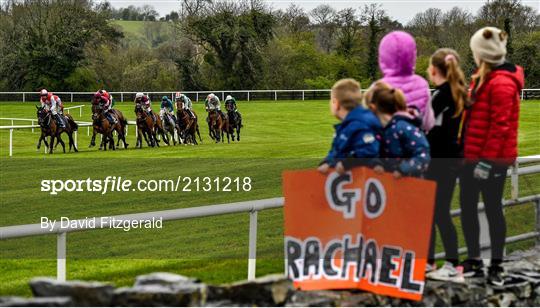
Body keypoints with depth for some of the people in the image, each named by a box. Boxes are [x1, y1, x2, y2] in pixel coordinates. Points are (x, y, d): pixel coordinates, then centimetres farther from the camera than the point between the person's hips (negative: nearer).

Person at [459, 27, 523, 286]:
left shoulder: (502, 83, -18)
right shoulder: (484, 78, 14)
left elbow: (500, 126, -22)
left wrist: (487, 160, -22)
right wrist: (467, 151, 18)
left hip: (490, 159, -9)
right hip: (473, 155, 9)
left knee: (492, 209, 1)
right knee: (468, 207, 12)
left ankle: (496, 266, 11)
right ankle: (473, 262, 22)